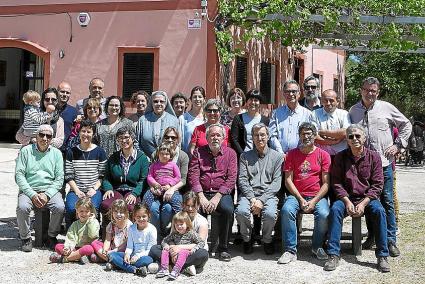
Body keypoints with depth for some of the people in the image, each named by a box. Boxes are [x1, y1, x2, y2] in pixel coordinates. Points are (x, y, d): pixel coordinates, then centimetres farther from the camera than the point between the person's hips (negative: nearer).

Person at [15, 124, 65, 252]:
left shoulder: (56, 153, 11)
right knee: (22, 207, -31)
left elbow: (59, 179, 5)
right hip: (29, 189, -1)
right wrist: (32, 194, -13)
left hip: (50, 190, 1)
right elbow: (19, 175, -1)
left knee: (60, 207, -28)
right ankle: (26, 238, -7)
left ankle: (52, 236, -3)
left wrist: (47, 194, -11)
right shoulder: (26, 151, 7)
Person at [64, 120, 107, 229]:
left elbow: (102, 176, 6)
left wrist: (94, 189, -9)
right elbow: (69, 176, 7)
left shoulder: (100, 152, 9)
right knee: (71, 209, -29)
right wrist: (77, 191, -7)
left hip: (94, 190, -1)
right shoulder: (72, 152, 11)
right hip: (75, 190, 1)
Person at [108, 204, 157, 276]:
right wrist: (127, 254, -18)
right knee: (112, 255, -16)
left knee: (147, 260, -40)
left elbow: (150, 250, -9)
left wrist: (138, 256, -22)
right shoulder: (132, 228, 7)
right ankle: (135, 269, -32)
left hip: (144, 256, -5)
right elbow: (129, 246, 5)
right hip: (133, 255, 5)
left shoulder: (151, 229, -6)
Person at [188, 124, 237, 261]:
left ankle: (223, 248, -14)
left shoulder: (230, 153, 9)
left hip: (221, 193, -1)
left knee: (228, 209, -31)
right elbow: (193, 176, 0)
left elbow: (231, 179, -1)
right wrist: (201, 197, -14)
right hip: (202, 192, 1)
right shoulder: (198, 152, 11)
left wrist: (217, 198, -14)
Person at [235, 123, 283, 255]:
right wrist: (252, 198, -11)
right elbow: (242, 180, 5)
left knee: (270, 214, -32)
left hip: (268, 195, -1)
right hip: (248, 194, 1)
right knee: (241, 211, -31)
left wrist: (262, 200, -12)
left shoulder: (277, 157, 10)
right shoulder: (245, 156, 15)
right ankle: (247, 239, 0)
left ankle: (267, 240, 0)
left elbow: (276, 182, 1)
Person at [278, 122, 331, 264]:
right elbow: (288, 180, 4)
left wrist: (314, 201, -11)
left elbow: (326, 183, 2)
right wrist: (301, 199, -9)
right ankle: (290, 250, -21)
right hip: (296, 195, 1)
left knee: (324, 214, -30)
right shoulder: (292, 154, 10)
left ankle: (317, 247, -3)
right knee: (287, 210, -30)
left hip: (317, 196, -1)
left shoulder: (323, 155, 6)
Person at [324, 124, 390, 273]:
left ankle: (382, 256, -21)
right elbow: (336, 182, 1)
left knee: (379, 211, -30)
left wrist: (363, 203, -15)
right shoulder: (341, 157, 4)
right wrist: (347, 201, -14)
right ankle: (334, 255, -26)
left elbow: (377, 184, -3)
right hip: (346, 197, 1)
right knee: (335, 209, -30)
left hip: (368, 198, 0)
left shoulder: (373, 157, 1)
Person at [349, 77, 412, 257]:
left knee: (387, 201, -2)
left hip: (384, 162, -2)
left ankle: (391, 240, 3)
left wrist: (398, 145, 2)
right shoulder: (354, 110, 10)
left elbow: (406, 125, 11)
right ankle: (371, 235, 19)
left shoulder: (386, 108, 4)